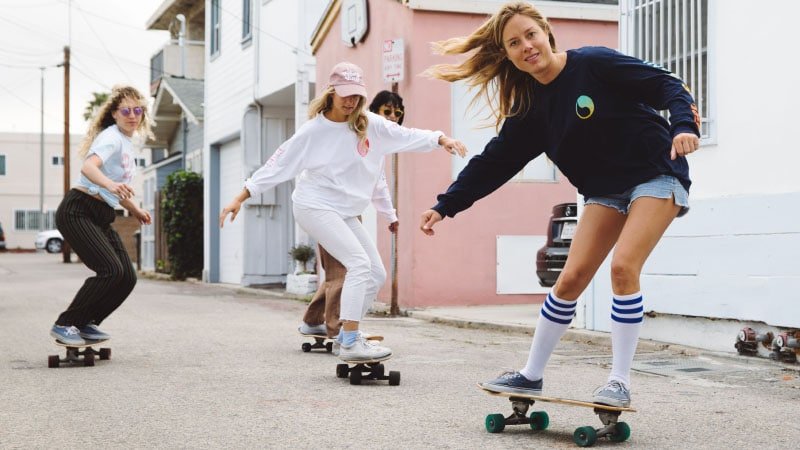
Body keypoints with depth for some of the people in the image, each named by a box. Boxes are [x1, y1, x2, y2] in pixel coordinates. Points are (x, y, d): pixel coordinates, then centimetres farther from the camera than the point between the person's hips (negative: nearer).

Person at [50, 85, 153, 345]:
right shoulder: (111, 137, -11)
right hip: (78, 212, -9)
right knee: (111, 270, -21)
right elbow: (88, 167, -32)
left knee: (127, 277, -2)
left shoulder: (127, 142, 17)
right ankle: (65, 324, -7)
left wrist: (136, 211, 33)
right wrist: (110, 184, -50)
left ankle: (86, 323, 12)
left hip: (101, 219, 9)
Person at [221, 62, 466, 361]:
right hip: (314, 206, -7)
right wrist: (241, 198, -9)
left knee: (377, 275, 6)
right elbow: (278, 165, -8)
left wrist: (441, 139, -20)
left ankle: (346, 334, 19)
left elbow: (406, 136, -2)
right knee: (360, 263, -22)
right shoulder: (313, 131, -10)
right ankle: (350, 343, -22)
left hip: (345, 213, 7)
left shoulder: (369, 124, 1)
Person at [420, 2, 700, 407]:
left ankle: (620, 382, -11)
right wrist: (444, 206, 0)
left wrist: (683, 124, -31)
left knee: (623, 267, -21)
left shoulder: (594, 64, -14)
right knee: (571, 278, -1)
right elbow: (493, 162, 4)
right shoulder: (530, 107, 1)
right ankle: (531, 375, 12)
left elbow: (665, 85, -13)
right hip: (605, 190, 5)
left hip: (655, 175, -5)